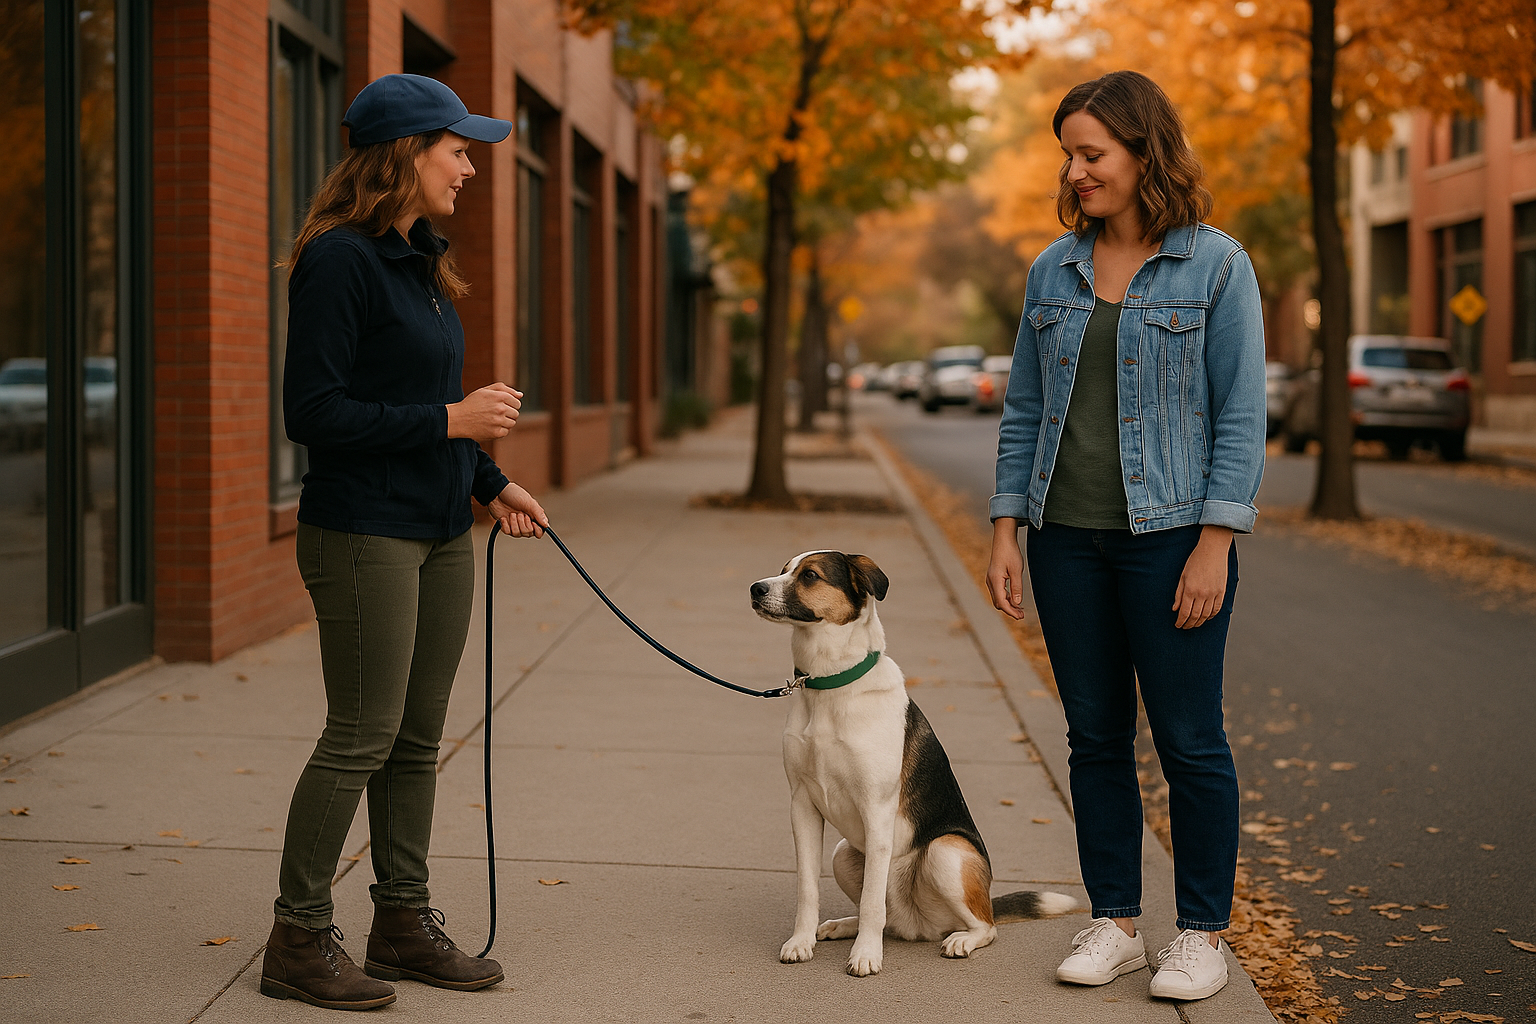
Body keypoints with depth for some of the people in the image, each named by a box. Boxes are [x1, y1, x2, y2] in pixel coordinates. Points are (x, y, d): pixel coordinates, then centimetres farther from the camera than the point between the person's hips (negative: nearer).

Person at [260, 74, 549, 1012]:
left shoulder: (418, 260, 14)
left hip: (440, 533, 9)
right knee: (363, 737, -4)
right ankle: (300, 941, 7)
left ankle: (405, 923, 22)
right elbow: (315, 412, -19)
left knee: (418, 738, 12)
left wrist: (490, 483, 15)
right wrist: (449, 421, -19)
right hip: (364, 535, -9)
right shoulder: (340, 262, -14)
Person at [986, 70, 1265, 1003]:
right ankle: (1116, 924, 21)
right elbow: (1024, 409, 12)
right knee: (1096, 736, 10)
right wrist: (1006, 528, 5)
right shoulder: (1054, 270, 8)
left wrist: (1214, 544, -12)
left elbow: (1242, 415, -6)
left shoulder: (1216, 266, -4)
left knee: (1190, 739, 1)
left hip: (1170, 534, -4)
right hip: (1068, 538, 5)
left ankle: (1204, 934, 14)